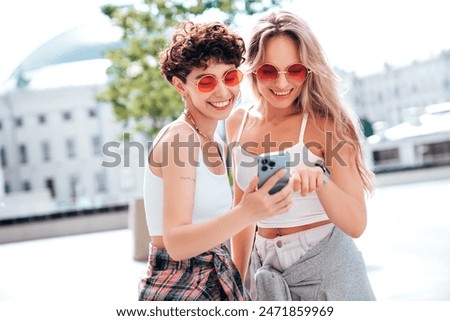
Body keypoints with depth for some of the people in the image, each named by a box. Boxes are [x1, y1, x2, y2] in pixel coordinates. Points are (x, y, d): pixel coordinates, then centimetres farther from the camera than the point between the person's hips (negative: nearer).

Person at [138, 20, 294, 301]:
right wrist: (246, 213, -37)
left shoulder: (214, 143, 8)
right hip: (179, 289, -8)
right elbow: (176, 243, -25)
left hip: (216, 282, 8)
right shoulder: (180, 137, -17)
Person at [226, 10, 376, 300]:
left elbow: (356, 224, -17)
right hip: (267, 271, 4)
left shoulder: (324, 124, -12)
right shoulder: (238, 123, 1)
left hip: (326, 267, -4)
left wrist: (319, 179, -34)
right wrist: (238, 278, 12)